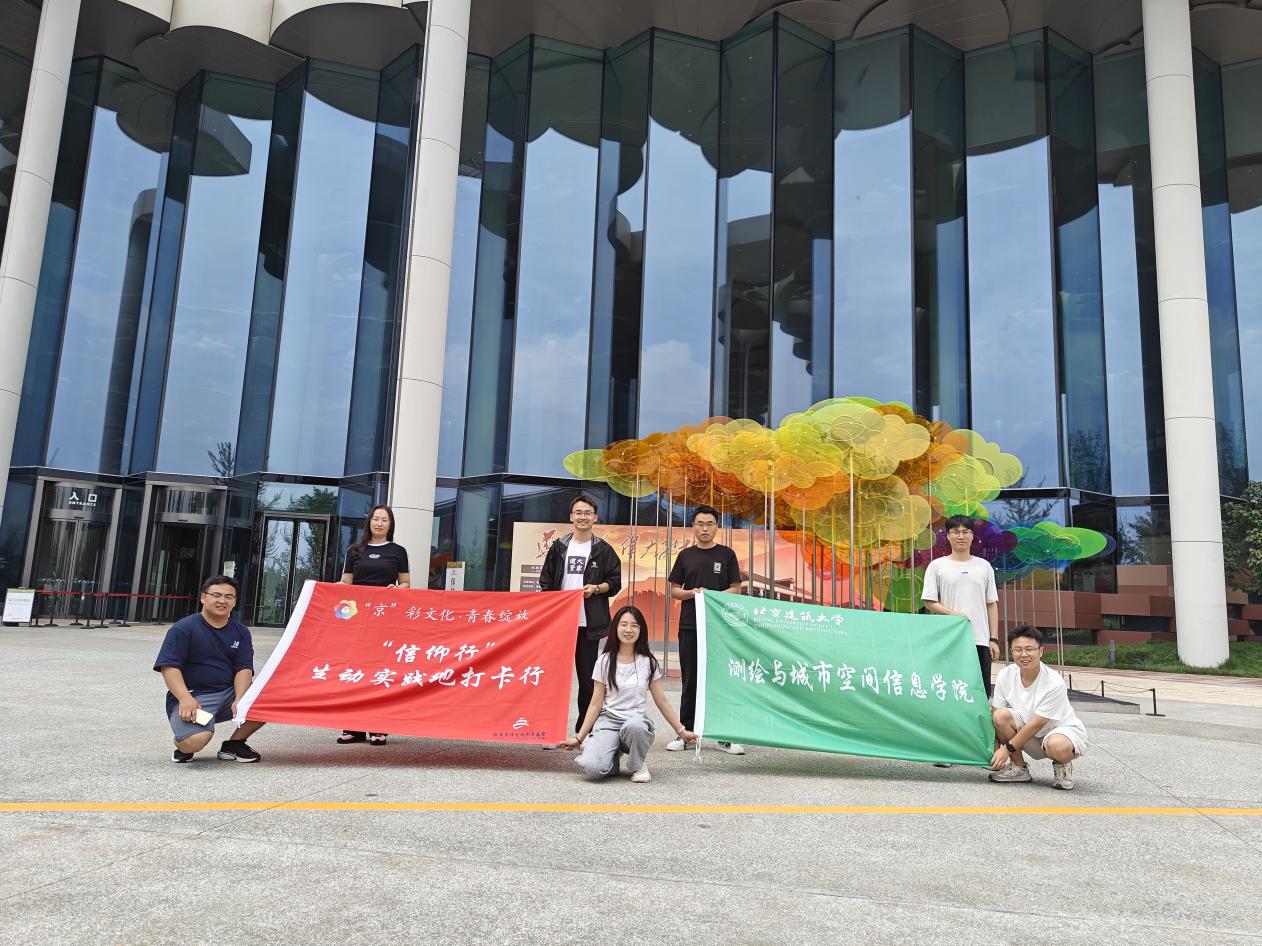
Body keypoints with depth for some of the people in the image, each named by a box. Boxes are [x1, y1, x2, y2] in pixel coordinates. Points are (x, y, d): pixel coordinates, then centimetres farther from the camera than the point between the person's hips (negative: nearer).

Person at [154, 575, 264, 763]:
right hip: (193, 696, -5)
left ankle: (234, 744, 4)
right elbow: (169, 667, -11)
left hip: (229, 693, 5)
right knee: (196, 741, -33)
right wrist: (185, 698, -26)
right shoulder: (183, 628, -2)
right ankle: (183, 745, 8)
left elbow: (244, 668, 0)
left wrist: (240, 700, -19)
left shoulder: (241, 632, 10)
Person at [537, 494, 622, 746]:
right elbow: (545, 583, 10)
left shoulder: (603, 550, 3)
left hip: (588, 623, -1)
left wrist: (596, 588, -14)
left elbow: (615, 583, 4)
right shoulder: (558, 547, 8)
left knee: (587, 678, 5)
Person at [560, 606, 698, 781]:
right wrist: (579, 738, 0)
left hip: (636, 719, 0)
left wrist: (681, 731, 8)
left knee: (634, 726, -39)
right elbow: (596, 704, 5)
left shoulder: (648, 663, 4)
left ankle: (638, 765, -6)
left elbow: (662, 702, 11)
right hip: (608, 720, 0)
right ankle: (613, 756, 8)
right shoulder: (605, 661, 3)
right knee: (592, 769, -29)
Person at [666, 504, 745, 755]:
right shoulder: (685, 555, 9)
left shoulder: (726, 555, 5)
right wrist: (692, 593, -11)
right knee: (690, 680, 7)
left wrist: (714, 596, -13)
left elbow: (736, 589, 4)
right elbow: (673, 590, 9)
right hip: (690, 626, 1)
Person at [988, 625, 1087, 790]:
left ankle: (1062, 766, 0)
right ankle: (1019, 769, -4)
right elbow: (995, 716, -10)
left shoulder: (1054, 682, -27)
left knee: (1056, 745, -39)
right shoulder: (1005, 675, -14)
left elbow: (1037, 724, -24)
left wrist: (1007, 748, -22)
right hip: (1029, 733, 4)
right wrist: (996, 751, -18)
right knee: (1001, 715, -25)